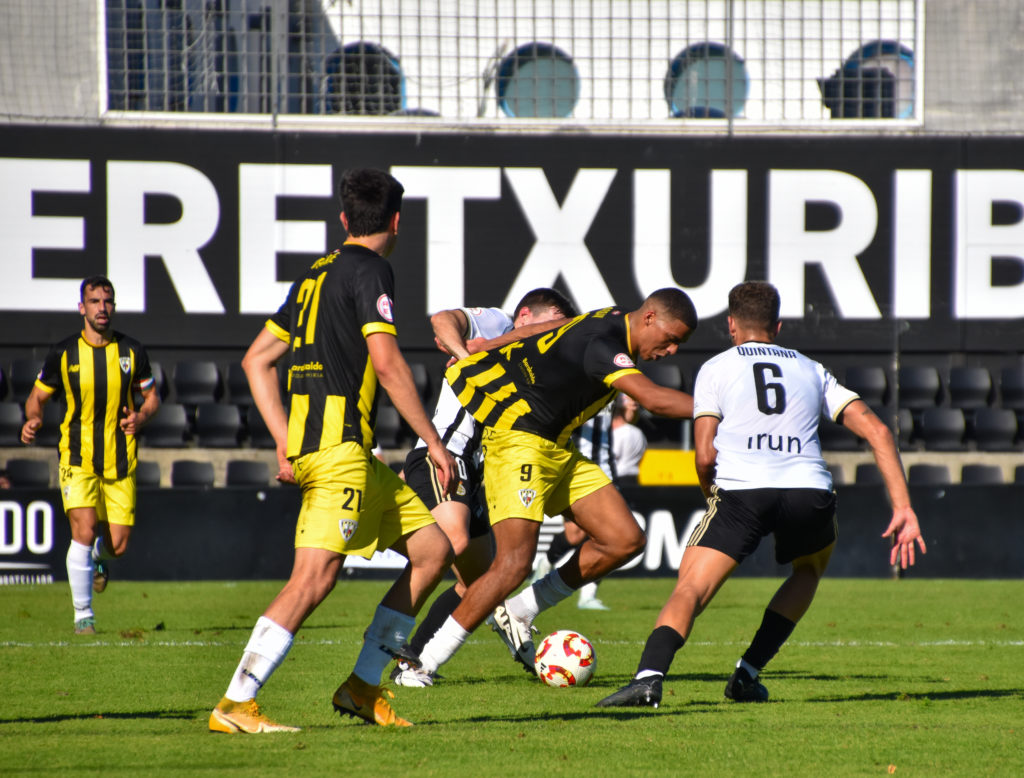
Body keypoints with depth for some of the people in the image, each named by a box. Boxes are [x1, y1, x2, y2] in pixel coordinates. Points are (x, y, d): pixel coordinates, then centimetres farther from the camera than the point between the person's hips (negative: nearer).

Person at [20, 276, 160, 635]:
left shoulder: (131, 351, 1)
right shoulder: (64, 354, -3)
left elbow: (152, 395, 10)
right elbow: (38, 395, 8)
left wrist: (141, 417, -12)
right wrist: (33, 419, -14)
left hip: (121, 461, 2)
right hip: (78, 460, -2)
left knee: (117, 545, 0)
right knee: (84, 531, -18)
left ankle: (99, 558, 40)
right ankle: (83, 614, -4)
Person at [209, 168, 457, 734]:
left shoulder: (318, 275, 20)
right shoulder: (369, 270, -6)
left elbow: (257, 358, 21)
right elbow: (386, 364, -17)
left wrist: (286, 443, 17)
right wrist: (434, 442, -11)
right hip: (339, 447, -10)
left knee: (433, 550, 12)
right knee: (315, 577, -17)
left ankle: (362, 687, 11)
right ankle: (234, 705, -21)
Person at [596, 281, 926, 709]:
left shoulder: (716, 369, 18)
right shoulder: (811, 370, 27)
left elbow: (705, 456, 6)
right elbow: (876, 430, 16)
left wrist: (712, 498, 27)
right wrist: (903, 508, 14)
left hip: (742, 486, -3)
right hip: (809, 489, 3)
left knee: (690, 589, -6)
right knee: (808, 571, 32)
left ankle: (649, 676, -32)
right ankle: (748, 674, 22)